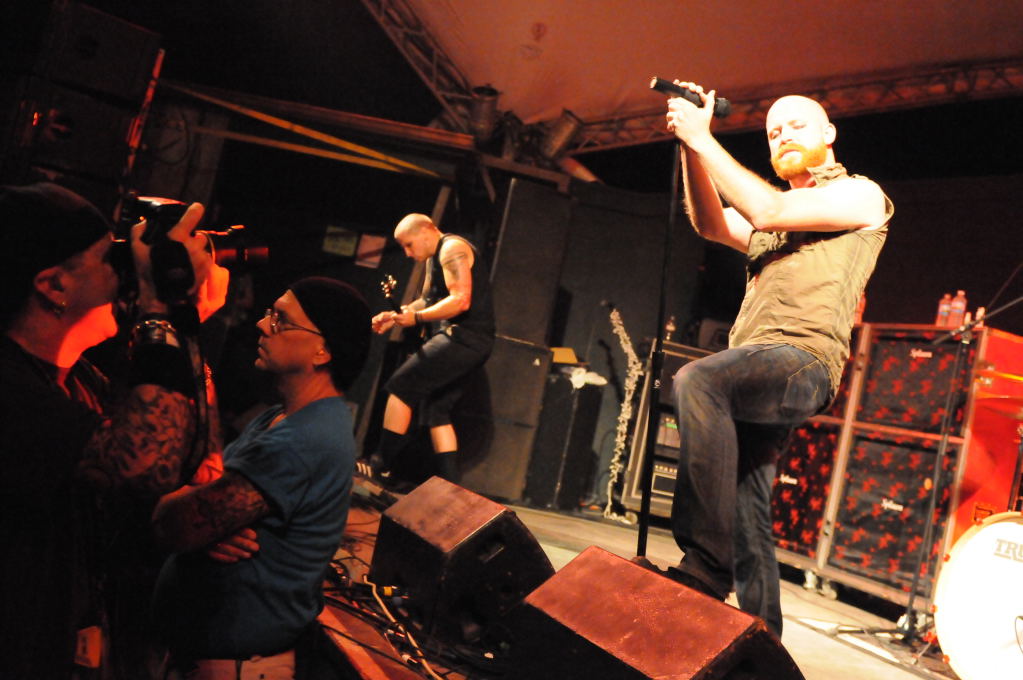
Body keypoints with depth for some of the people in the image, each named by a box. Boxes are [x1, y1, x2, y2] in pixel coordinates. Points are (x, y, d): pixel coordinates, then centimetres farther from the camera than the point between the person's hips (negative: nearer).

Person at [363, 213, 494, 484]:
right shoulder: (434, 258, 22)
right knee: (436, 410, 8)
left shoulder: (452, 249, -10)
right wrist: (397, 315, 11)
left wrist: (417, 317, -19)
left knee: (401, 386, -10)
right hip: (461, 341, 11)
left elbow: (460, 300, -20)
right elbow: (428, 300, 26)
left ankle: (381, 464, -4)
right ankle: (450, 485, 7)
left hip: (464, 337, -11)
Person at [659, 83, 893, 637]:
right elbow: (711, 225, 12)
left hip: (801, 361, -8)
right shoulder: (773, 221, 31)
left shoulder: (861, 195, 9)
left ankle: (706, 563, -36)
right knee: (747, 527, 6)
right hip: (750, 374, 8)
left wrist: (703, 139, -4)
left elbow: (768, 212, -7)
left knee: (696, 380, -36)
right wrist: (691, 147, 3)